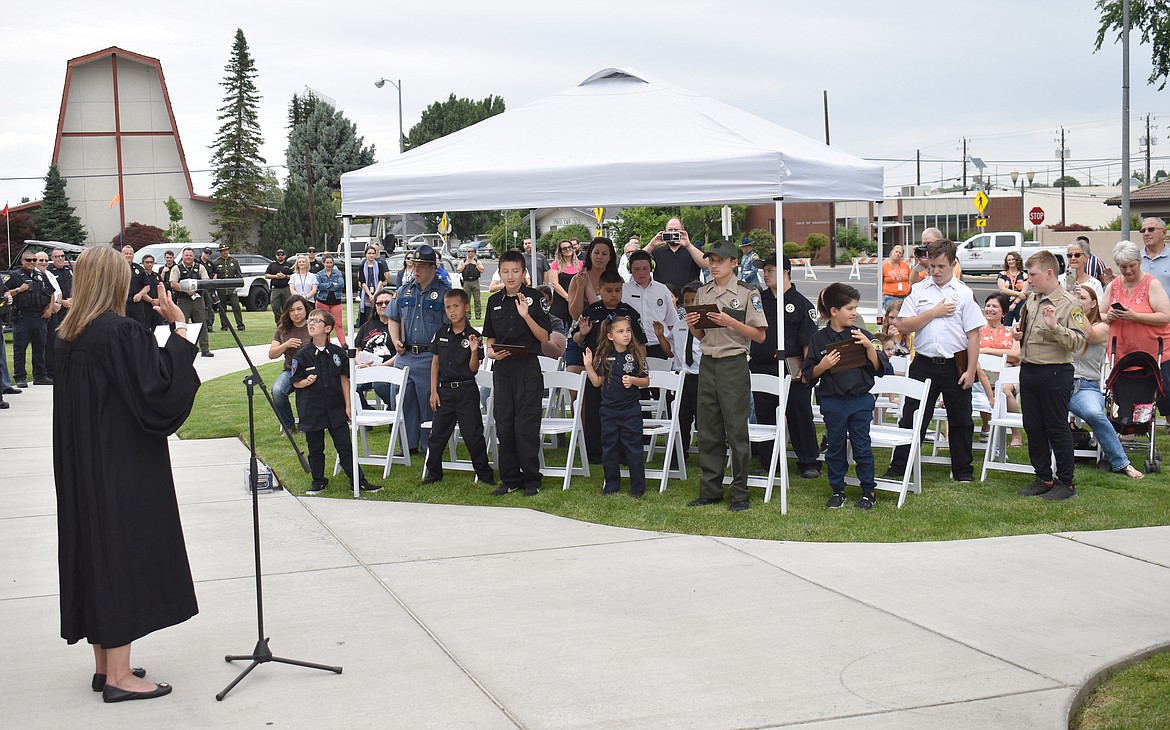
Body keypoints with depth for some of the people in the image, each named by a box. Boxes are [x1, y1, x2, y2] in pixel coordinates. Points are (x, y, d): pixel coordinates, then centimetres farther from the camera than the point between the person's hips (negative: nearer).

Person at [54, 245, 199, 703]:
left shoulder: (68, 337, 7)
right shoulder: (120, 332, -18)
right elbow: (159, 387, -23)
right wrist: (180, 329, -18)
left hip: (81, 473, 9)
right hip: (123, 472, -9)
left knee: (94, 552, 14)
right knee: (124, 554, -2)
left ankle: (104, 664, 24)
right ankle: (119, 676, 2)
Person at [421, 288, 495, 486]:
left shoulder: (472, 336, -6)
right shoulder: (441, 333, 3)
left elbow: (474, 369, -5)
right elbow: (435, 363, 8)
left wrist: (474, 351, -23)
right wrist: (433, 391, 3)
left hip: (466, 390, -3)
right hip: (445, 390, 3)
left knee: (472, 434, -1)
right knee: (437, 433, 9)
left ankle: (484, 475, 11)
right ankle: (433, 473, 22)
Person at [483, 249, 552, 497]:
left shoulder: (533, 297, -3)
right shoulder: (495, 301, 10)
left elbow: (544, 337, -7)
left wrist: (526, 315, -19)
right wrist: (490, 351, -4)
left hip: (527, 367, -4)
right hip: (502, 366, 5)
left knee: (526, 425, -5)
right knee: (504, 424, 6)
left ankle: (531, 479, 4)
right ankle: (509, 478, 15)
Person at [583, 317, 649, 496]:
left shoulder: (637, 355, -3)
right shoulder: (604, 356, 3)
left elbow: (646, 381, 2)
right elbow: (597, 382, 6)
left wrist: (633, 380, -16)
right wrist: (588, 366, -6)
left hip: (631, 409, -3)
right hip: (609, 409, 3)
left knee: (633, 448, 0)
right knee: (610, 448, 10)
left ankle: (638, 488, 8)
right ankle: (611, 486, 22)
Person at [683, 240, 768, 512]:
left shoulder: (747, 293, -4)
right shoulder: (702, 293, 12)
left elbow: (759, 336, -7)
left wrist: (730, 322, -18)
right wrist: (693, 325, -3)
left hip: (734, 365, -5)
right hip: (708, 364, 5)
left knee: (736, 430, -2)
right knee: (708, 430, 7)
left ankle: (740, 494, 4)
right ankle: (710, 490, 16)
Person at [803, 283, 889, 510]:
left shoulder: (861, 336, 0)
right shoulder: (819, 339, -2)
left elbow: (879, 368, -2)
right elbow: (809, 375, 1)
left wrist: (869, 346, -15)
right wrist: (822, 366, -19)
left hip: (860, 401, 0)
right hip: (832, 402, 0)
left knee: (862, 446, 4)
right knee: (835, 447, 10)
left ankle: (868, 491, 16)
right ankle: (837, 490, 22)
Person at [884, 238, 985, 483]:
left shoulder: (965, 294, 0)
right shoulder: (917, 290, 5)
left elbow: (973, 335, -2)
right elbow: (903, 325, -3)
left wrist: (970, 371, -7)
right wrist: (933, 313, -11)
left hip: (955, 365, 0)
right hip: (924, 364, 1)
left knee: (961, 421, 9)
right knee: (912, 417, 3)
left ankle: (963, 470, 21)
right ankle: (897, 469, 8)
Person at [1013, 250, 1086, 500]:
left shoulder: (1069, 304, -11)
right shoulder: (1031, 301, 12)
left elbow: (1079, 341, -19)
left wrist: (1055, 327, -31)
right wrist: (1018, 334, 9)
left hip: (1055, 373, -8)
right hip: (1029, 371, 8)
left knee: (1057, 428, -1)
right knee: (1033, 427, 11)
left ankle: (1066, 483, 9)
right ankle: (1043, 478, 22)